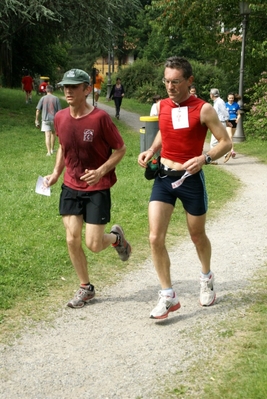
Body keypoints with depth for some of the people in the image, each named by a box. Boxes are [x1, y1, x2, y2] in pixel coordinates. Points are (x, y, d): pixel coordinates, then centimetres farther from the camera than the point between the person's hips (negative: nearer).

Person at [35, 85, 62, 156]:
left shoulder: (43, 98, -1)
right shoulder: (56, 98, -3)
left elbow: (38, 110, -2)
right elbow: (59, 111, -4)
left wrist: (37, 120, 5)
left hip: (45, 119, -1)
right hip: (54, 119, 1)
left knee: (47, 136, -2)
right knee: (53, 133, 21)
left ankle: (49, 152, -8)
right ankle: (52, 149, 29)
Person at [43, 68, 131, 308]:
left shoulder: (100, 118, -17)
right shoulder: (60, 118, -1)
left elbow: (121, 149, -9)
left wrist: (100, 171, -21)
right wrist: (56, 173, 4)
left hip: (97, 189, -5)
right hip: (71, 187, 5)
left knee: (93, 244, -6)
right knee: (72, 239, 1)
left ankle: (116, 237, 30)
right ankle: (86, 288, 20)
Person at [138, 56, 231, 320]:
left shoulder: (203, 109, -11)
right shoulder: (162, 106, 3)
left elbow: (225, 142, -8)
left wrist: (204, 159, -24)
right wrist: (151, 151, 4)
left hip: (191, 179, -3)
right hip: (163, 178, 4)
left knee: (197, 236, 14)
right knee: (155, 238, -8)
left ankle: (206, 278, 44)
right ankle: (168, 297, 4)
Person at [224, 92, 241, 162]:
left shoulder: (236, 105, 7)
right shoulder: (225, 105, 3)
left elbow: (239, 114, 11)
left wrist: (237, 119, -10)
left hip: (234, 122, 3)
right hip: (228, 122, -2)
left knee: (231, 137, 9)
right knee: (230, 136, -17)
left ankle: (228, 152, 15)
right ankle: (232, 151, -25)